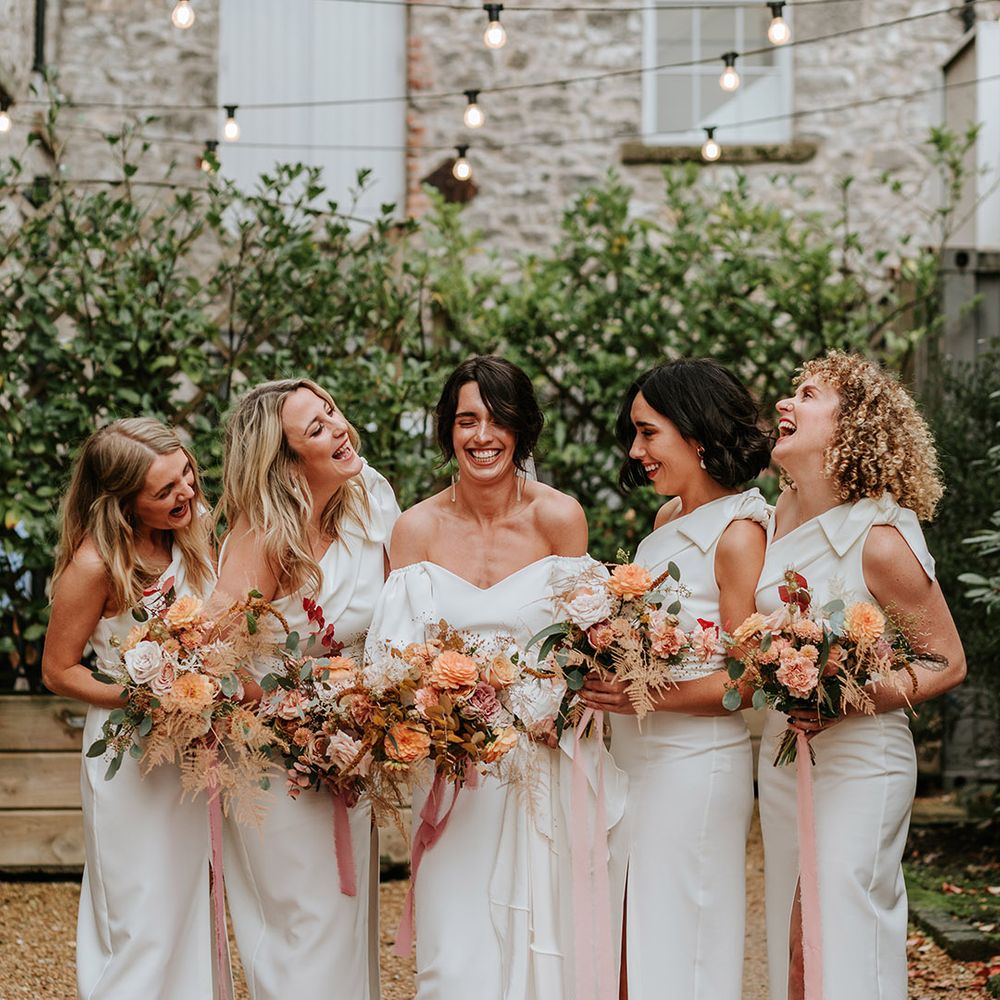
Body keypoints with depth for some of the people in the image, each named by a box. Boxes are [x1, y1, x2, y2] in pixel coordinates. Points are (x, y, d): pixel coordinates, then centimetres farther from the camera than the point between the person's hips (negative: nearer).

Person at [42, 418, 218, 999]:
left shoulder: (193, 535, -3)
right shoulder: (95, 564, -22)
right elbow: (58, 670, -12)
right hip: (131, 752, -6)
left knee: (194, 912, 20)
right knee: (144, 930, 4)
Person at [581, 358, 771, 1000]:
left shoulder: (737, 533, -15)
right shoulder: (669, 518, 10)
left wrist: (651, 695, -25)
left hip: (696, 764, -8)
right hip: (637, 755, 8)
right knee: (633, 938, 14)